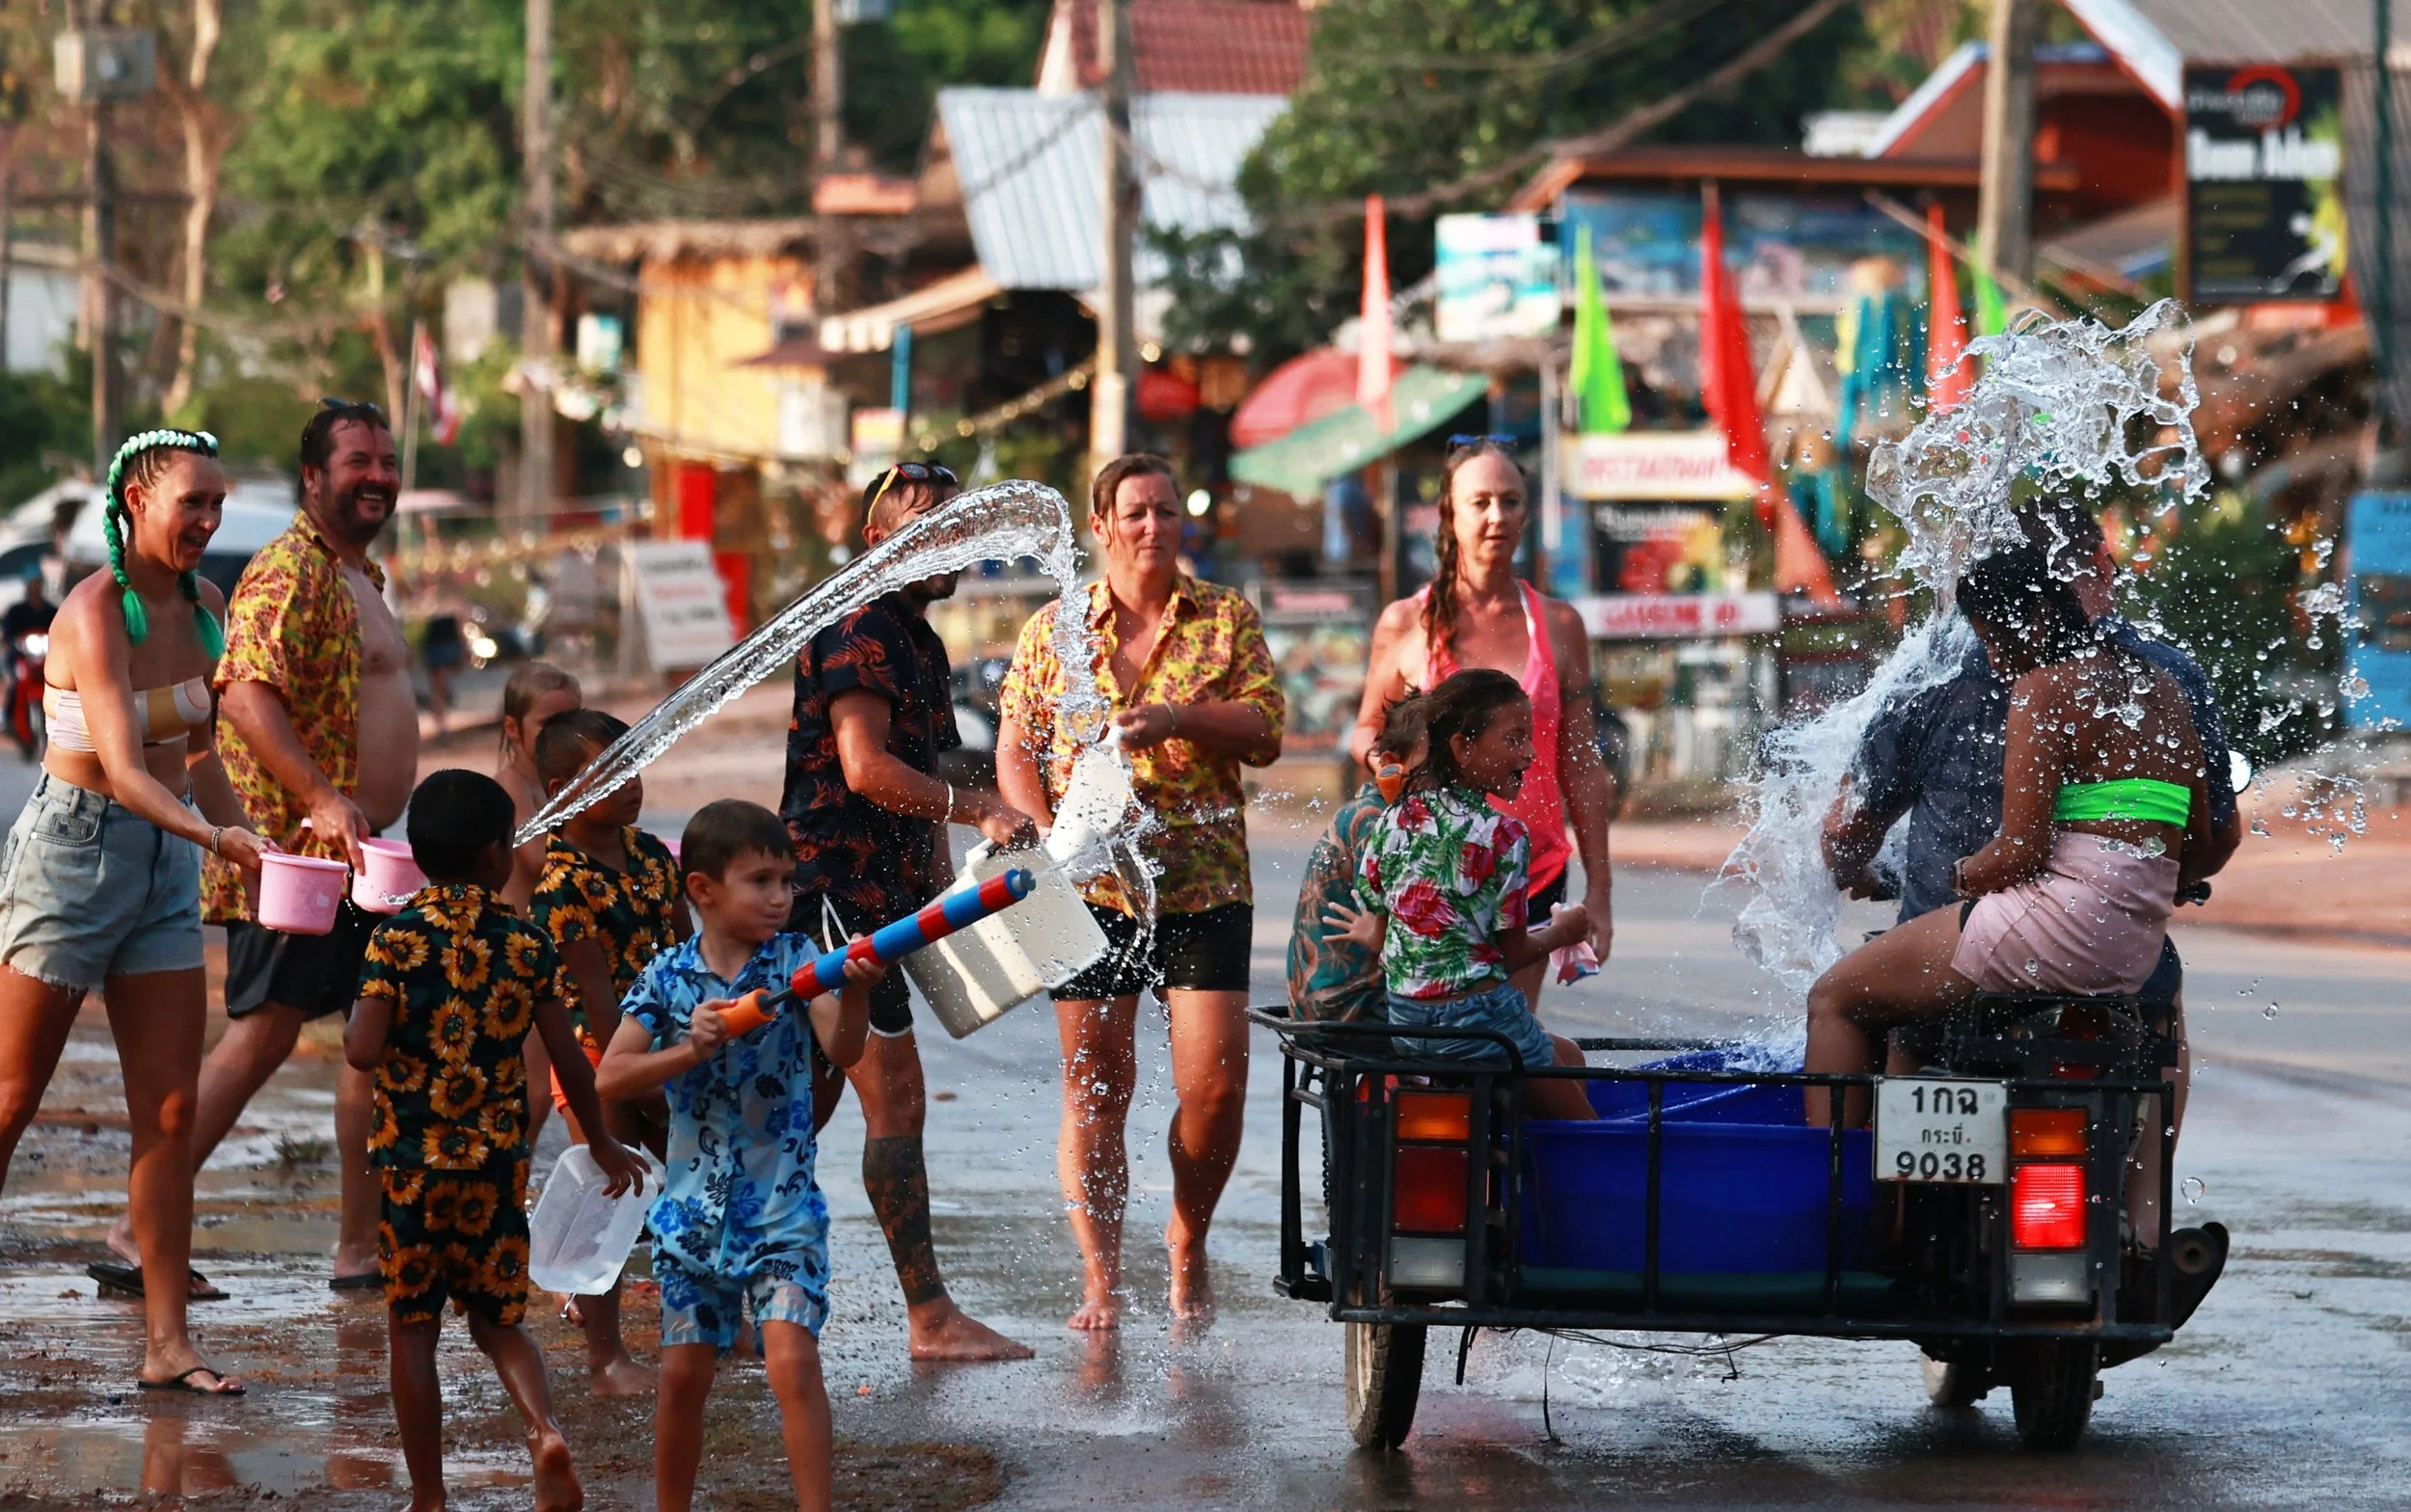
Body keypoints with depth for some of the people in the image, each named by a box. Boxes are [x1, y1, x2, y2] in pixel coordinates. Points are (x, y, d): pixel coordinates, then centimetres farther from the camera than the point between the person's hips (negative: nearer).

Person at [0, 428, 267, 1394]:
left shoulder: (202, 609, 5)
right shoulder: (95, 613, -17)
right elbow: (123, 768, -26)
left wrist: (243, 843, 14)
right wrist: (211, 836, -38)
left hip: (166, 862, 7)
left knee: (170, 1112, 2)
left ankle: (166, 1342, 4)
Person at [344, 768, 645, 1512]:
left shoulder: (397, 938, -8)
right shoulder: (526, 943, -1)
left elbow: (364, 1051, -17)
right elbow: (570, 1060, 1)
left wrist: (351, 1025, 7)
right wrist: (601, 1143, 15)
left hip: (411, 1160, -2)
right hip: (497, 1158, 2)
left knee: (412, 1327, 10)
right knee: (497, 1317, 15)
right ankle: (544, 1429, -13)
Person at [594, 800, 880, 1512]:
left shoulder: (796, 961, -6)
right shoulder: (667, 977, -3)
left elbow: (843, 1050, -22)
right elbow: (609, 1079, -8)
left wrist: (855, 993, -43)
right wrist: (691, 1049, -22)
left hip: (784, 1206, -2)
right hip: (694, 1209, 2)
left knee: (793, 1361, -17)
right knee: (683, 1376, 9)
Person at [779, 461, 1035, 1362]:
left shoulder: (919, 643, 20)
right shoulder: (859, 633, -12)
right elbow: (866, 767, -24)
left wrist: (942, 897, 23)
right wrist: (979, 810, -29)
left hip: (880, 899, 10)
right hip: (835, 890, -10)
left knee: (806, 1108, 12)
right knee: (895, 1100, -10)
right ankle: (930, 1318, -8)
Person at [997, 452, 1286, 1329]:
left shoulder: (1227, 620, 7)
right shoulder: (1054, 630, 9)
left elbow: (1266, 732, -1)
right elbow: (1014, 753, 9)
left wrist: (1178, 717, -18)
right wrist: (1050, 837, -8)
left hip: (1205, 886, 0)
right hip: (1092, 890, 0)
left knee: (1215, 1085, -7)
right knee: (1096, 1089, -2)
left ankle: (1188, 1240, 18)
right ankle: (1101, 1281, 4)